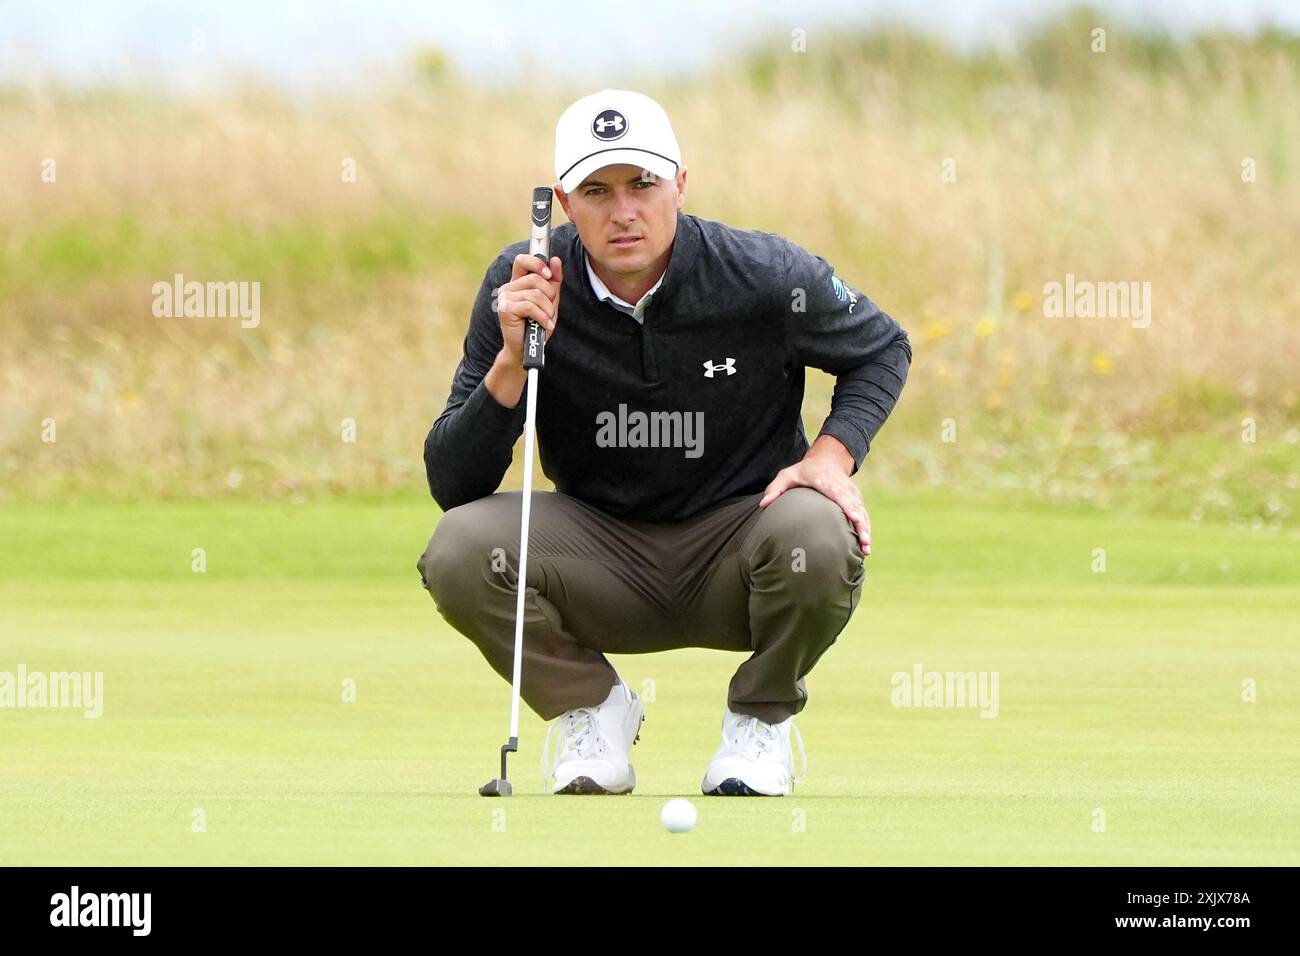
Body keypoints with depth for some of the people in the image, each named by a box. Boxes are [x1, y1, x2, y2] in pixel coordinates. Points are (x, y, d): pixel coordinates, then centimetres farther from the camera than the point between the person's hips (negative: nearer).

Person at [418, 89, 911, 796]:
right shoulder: (520, 287, -12)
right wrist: (511, 362, -28)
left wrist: (833, 452, -12)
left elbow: (882, 350, 7)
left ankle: (761, 717, -1)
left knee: (818, 538, -35)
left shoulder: (766, 276, -14)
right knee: (459, 550, -28)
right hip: (600, 564, 1)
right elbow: (452, 488, -13)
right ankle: (594, 710, 3)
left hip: (734, 552, -1)